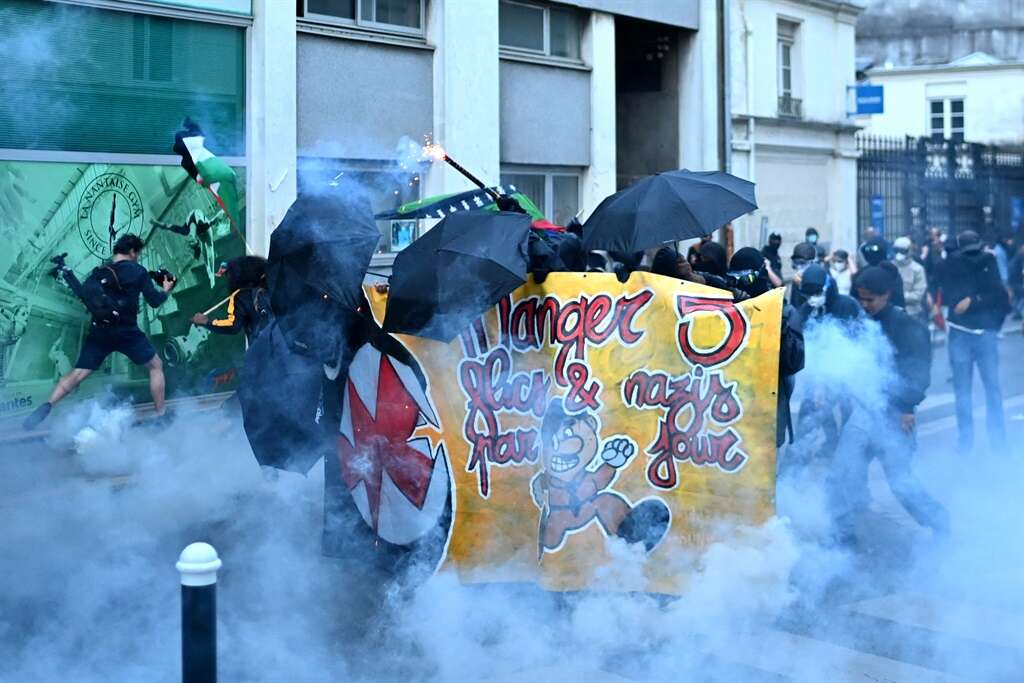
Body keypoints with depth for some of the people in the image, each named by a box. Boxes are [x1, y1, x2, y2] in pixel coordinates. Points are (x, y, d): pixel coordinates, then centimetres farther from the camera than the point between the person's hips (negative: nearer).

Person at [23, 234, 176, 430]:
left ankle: (47, 405, -20)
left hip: (99, 331, 3)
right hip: (127, 332, -3)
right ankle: (161, 415, 10)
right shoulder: (138, 271, 1)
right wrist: (165, 290, 19)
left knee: (77, 374, 1)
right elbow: (154, 301, 0)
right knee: (156, 366, 14)